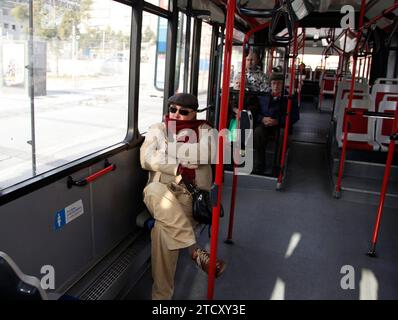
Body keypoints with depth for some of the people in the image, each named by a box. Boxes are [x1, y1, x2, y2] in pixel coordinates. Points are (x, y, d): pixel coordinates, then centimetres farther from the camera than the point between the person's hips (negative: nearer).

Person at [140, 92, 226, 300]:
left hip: (190, 194, -1)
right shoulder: (157, 129, 14)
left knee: (164, 228, -30)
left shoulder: (204, 130, 11)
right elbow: (147, 159, -2)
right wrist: (180, 169, -11)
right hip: (160, 192, 2)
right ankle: (195, 251, -36)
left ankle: (162, 294, -19)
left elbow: (205, 154, -10)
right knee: (156, 190, -37)